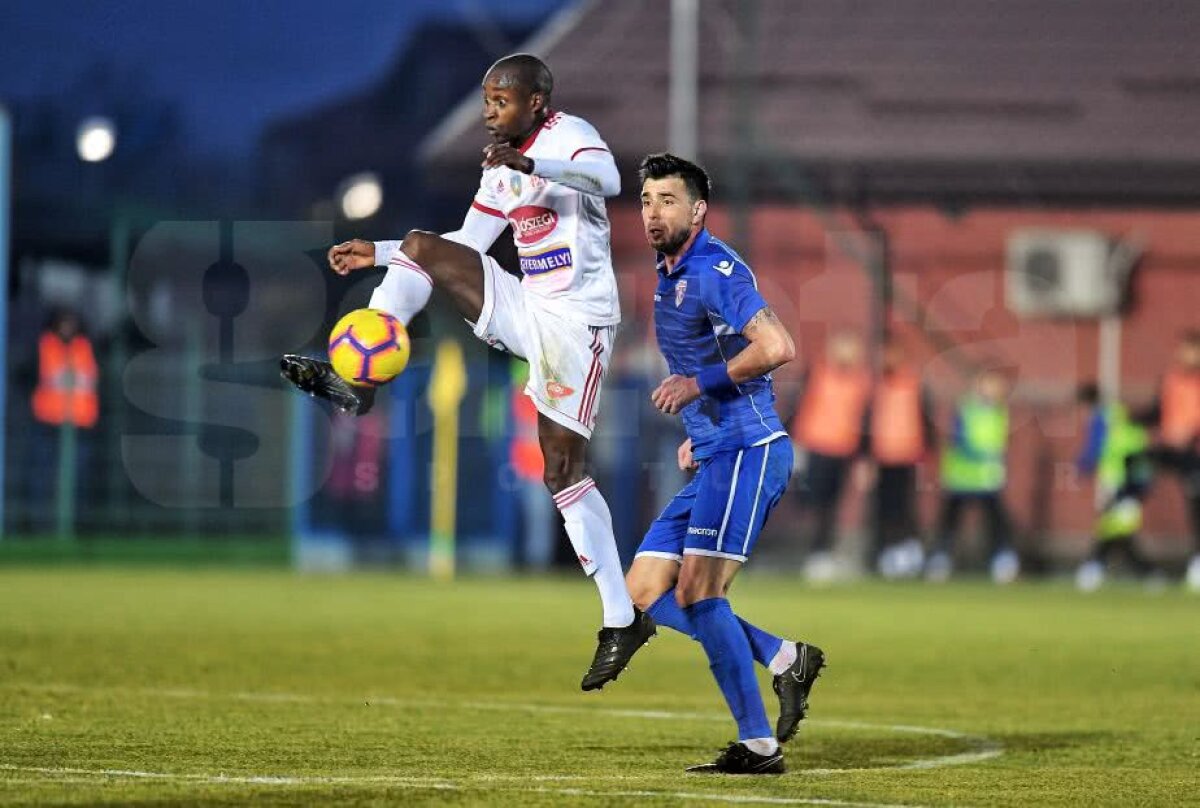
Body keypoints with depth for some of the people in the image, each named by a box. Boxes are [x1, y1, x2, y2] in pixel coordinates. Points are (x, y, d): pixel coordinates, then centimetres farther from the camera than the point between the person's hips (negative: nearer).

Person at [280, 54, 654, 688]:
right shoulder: (503, 166, 16)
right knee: (421, 248, -1)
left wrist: (529, 165, -50)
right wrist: (377, 253, 19)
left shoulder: (568, 136, -11)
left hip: (576, 321, -8)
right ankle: (356, 383, -9)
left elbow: (608, 180, -35)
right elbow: (470, 241, 27)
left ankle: (622, 621, -3)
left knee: (563, 470, -9)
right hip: (527, 310, 8)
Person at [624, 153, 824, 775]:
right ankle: (783, 658, 9)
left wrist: (698, 384, -17)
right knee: (644, 593, 4)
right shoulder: (668, 277, 18)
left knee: (698, 593, -16)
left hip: (748, 451, -10)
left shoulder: (716, 271, -12)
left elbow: (776, 348, -25)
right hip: (713, 461, 10)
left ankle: (758, 745, -11)